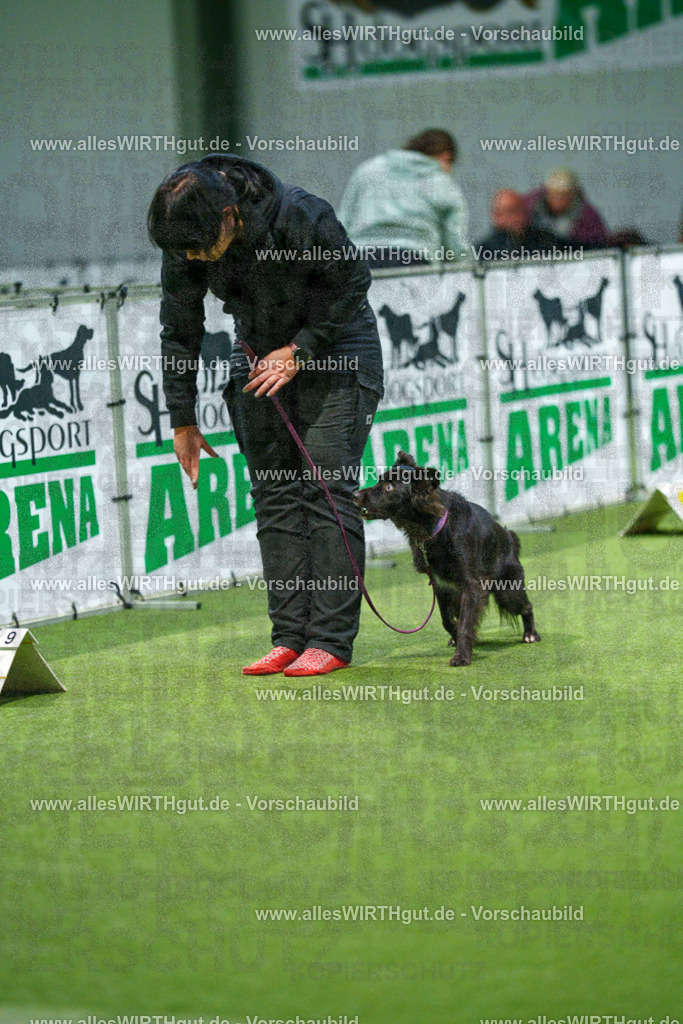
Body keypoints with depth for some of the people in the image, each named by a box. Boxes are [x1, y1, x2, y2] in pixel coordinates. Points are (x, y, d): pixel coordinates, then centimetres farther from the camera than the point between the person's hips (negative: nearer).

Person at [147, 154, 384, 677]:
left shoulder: (303, 218, -31)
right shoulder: (185, 245, -15)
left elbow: (353, 282, -16)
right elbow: (180, 333, -3)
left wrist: (301, 351, -20)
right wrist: (182, 421, -1)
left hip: (335, 346, -5)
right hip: (261, 355, 5)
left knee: (328, 486, -11)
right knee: (274, 491, -1)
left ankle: (331, 639, -11)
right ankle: (290, 637, 2)